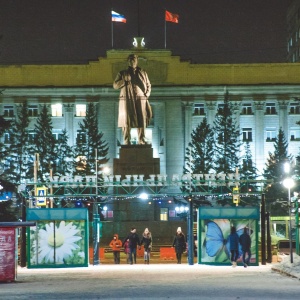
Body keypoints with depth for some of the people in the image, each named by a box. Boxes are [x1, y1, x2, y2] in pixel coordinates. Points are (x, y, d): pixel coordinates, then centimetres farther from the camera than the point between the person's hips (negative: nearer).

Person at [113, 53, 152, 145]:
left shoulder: (143, 73, 18)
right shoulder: (122, 73, 13)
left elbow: (148, 85, 19)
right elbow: (115, 85, 5)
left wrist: (147, 94, 1)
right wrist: (125, 80, -9)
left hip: (140, 100, 1)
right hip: (127, 100, -1)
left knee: (142, 120, -4)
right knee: (127, 121, -7)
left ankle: (142, 140, 1)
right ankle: (127, 141, -4)